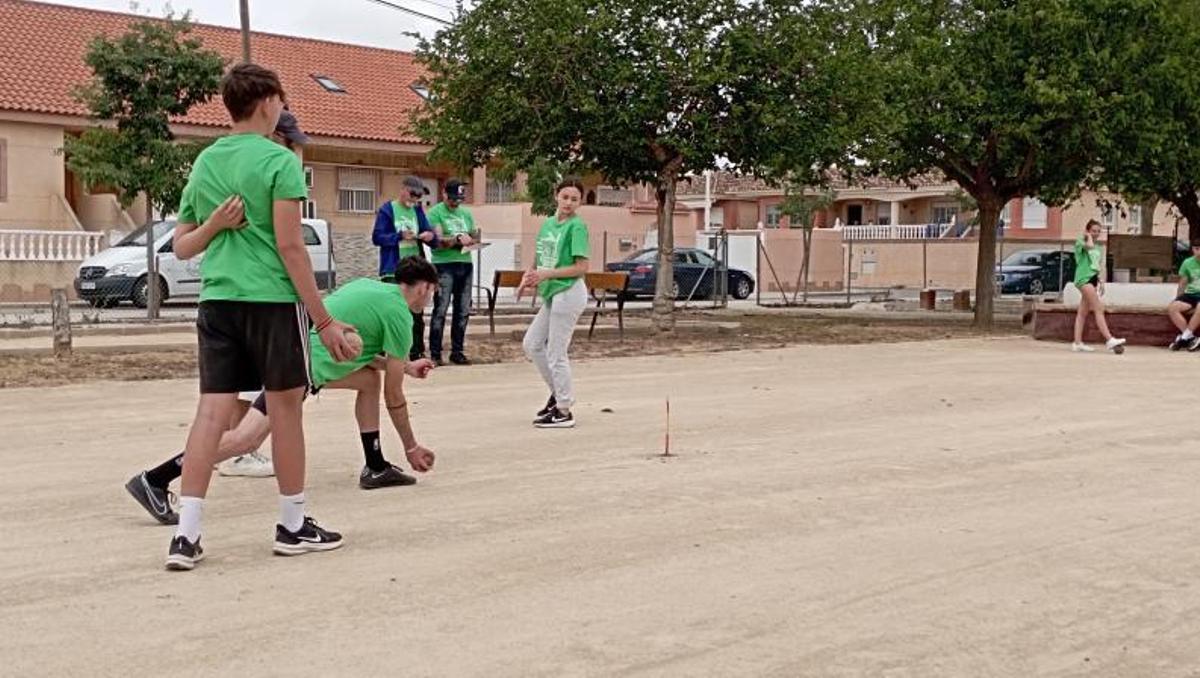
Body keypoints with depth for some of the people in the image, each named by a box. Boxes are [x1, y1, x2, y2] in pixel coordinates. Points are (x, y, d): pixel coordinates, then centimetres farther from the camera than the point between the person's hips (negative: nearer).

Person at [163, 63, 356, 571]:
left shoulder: (203, 162, 15)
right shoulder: (279, 161, -6)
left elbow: (181, 247, 18)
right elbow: (289, 246, -12)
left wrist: (216, 224, 1)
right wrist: (324, 320, -10)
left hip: (216, 300, 6)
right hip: (272, 300, -5)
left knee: (212, 411, 3)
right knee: (285, 407, 6)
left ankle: (186, 534, -2)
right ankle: (293, 526, 17)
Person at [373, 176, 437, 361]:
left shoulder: (418, 211, 14)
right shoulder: (387, 210, -1)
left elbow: (431, 236, 13)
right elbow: (377, 237, -8)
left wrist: (431, 236, -11)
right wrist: (400, 236, -20)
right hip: (393, 271, -6)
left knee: (417, 314, 9)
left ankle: (417, 353, 17)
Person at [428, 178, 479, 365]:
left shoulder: (466, 213, 17)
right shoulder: (436, 212, -1)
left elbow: (475, 236, 16)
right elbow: (438, 240, -10)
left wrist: (473, 240, -7)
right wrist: (458, 239, -25)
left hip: (465, 264, 6)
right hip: (444, 265, -6)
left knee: (463, 311, 6)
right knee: (440, 310, -7)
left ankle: (457, 351, 13)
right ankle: (435, 353, -4)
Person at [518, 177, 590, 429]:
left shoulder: (577, 226, -11)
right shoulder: (548, 222, 12)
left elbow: (582, 267, -16)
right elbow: (541, 258, 20)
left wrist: (547, 275, -20)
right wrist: (528, 277, 2)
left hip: (568, 293, -9)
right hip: (552, 294, 9)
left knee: (556, 353, -4)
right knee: (532, 344, 15)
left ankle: (564, 412, 6)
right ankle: (558, 392, 28)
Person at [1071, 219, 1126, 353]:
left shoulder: (1099, 247, 20)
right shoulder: (1080, 242, -3)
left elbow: (1100, 266, 20)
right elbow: (1090, 246, -26)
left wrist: (1102, 282, 13)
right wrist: (1088, 236, -7)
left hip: (1093, 279, 8)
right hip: (1084, 278, -8)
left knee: (1083, 312, 7)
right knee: (1099, 309, -16)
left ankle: (1077, 343, 7)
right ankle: (1109, 340, -23)